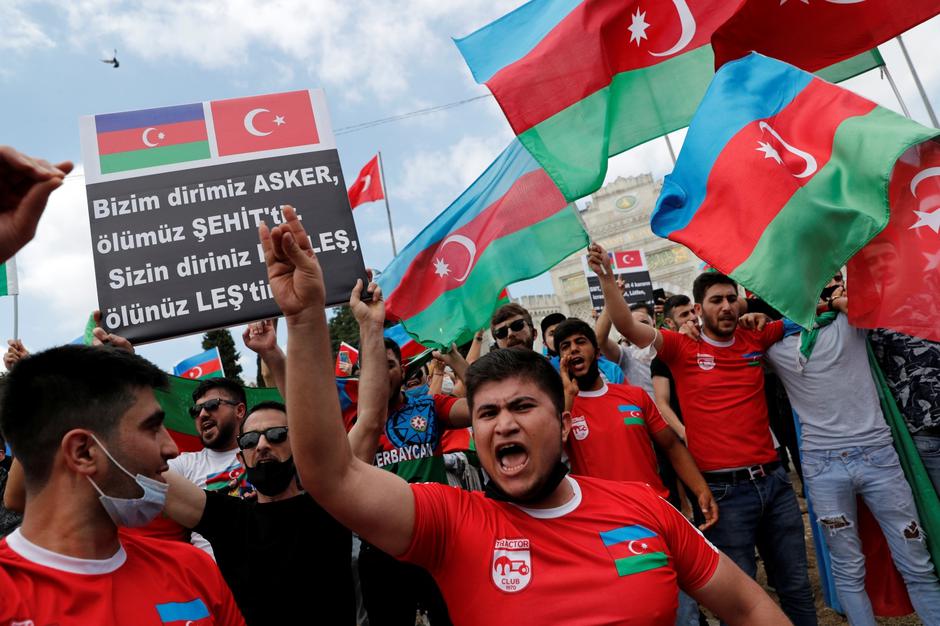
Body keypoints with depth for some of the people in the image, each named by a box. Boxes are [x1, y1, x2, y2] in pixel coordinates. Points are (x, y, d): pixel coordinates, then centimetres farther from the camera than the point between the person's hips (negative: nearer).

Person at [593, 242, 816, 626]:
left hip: (774, 480, 4)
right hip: (725, 489, -4)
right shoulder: (683, 348, -3)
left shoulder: (755, 338, 8)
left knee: (796, 587, 18)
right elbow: (627, 326, -14)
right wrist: (606, 277, -25)